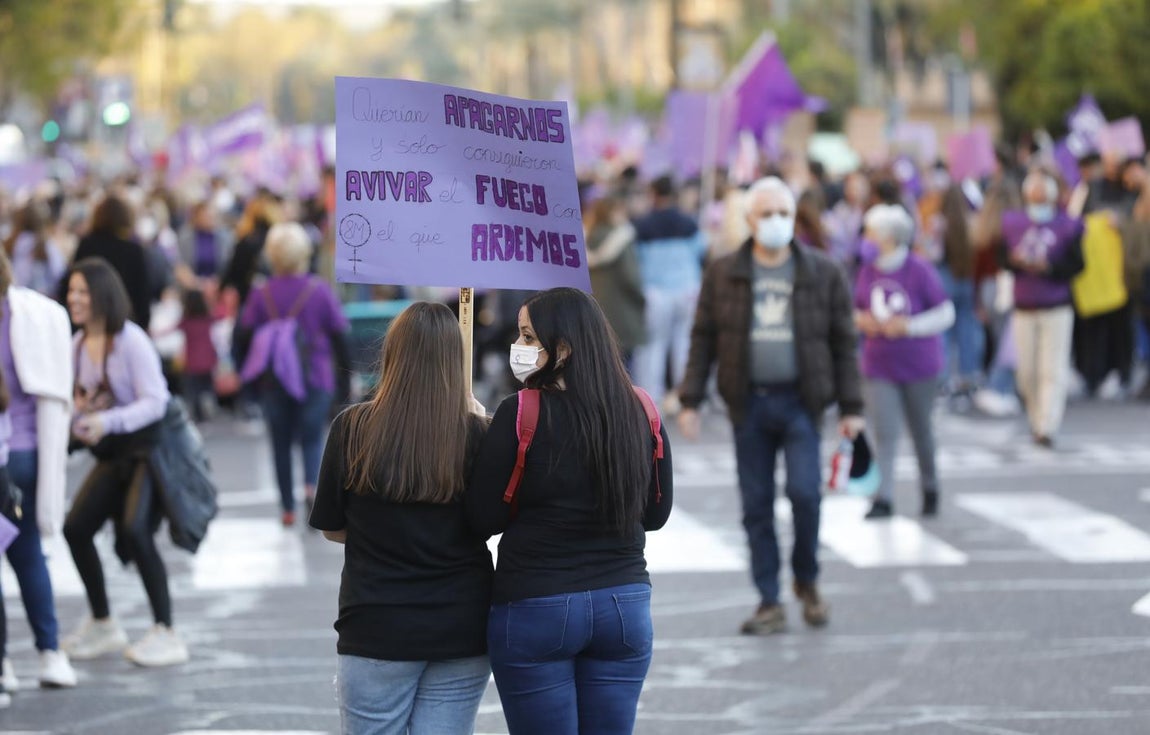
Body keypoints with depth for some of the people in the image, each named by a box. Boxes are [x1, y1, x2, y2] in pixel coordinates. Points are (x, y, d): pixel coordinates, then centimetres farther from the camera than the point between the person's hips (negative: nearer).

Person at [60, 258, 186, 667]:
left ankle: (166, 634, -16)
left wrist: (106, 422, -31)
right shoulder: (79, 343, 5)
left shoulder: (132, 341, -16)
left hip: (151, 445, -8)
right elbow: (83, 398, 15)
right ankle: (102, 625, 21)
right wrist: (78, 415, -9)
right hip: (113, 452, 8)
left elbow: (154, 401, -20)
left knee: (135, 530, -23)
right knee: (76, 528, 2)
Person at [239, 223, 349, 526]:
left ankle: (288, 507, 13)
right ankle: (311, 485, -23)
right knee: (312, 439, 6)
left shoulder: (261, 295, -4)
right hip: (315, 376, -1)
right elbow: (340, 332, -3)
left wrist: (247, 376, 9)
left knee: (281, 443, 11)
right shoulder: (319, 291, -7)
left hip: (274, 383, 1)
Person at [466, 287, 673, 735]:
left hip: (535, 611, -4)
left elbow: (482, 519, -8)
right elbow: (656, 513, 11)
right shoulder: (639, 412, 0)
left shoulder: (521, 414, -13)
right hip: (626, 606, 4)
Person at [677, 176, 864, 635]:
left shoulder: (822, 274, 3)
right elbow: (703, 339, 7)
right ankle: (770, 604, 11)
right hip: (749, 403, 2)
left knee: (804, 492, -15)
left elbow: (843, 343, 5)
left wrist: (850, 407, 1)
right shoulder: (723, 275, 5)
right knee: (756, 506, 3)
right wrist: (691, 401, 1)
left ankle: (807, 581, 10)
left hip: (799, 401, -2)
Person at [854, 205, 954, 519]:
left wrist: (909, 326, -20)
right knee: (884, 432, -8)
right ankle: (884, 498, -11)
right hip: (879, 366, 3)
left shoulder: (920, 270, -13)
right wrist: (861, 320, -10)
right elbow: (857, 310, 14)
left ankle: (930, 490, 33)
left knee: (921, 430, 13)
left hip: (918, 364, -3)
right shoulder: (868, 272, 1)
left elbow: (946, 313, -9)